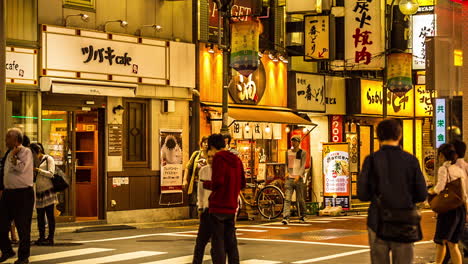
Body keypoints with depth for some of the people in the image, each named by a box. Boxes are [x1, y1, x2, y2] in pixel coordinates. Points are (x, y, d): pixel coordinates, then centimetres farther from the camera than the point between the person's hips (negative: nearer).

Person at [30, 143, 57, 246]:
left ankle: (50, 238, -2)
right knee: (40, 216, 6)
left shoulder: (49, 159, 0)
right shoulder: (36, 161, 18)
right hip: (39, 192, 7)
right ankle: (42, 237, 12)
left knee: (50, 215, -4)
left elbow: (51, 174, -10)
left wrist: (38, 170, -12)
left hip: (48, 191, -7)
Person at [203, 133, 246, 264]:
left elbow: (217, 182, -19)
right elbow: (242, 184, 15)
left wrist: (206, 184, -1)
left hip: (218, 205, -7)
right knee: (231, 242, 12)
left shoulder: (218, 158, -10)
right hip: (232, 206, 7)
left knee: (217, 243, -4)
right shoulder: (236, 159, 13)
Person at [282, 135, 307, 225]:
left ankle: (302, 216, 24)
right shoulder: (288, 152, 14)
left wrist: (298, 175, -21)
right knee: (287, 199, -10)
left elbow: (303, 165, -6)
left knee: (300, 199, 5)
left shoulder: (303, 153, 2)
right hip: (289, 178, 3)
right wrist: (286, 172, 4)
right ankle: (286, 218, -18)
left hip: (298, 179, -3)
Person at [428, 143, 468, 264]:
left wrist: (431, 190, 0)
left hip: (448, 208, -6)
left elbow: (440, 187, -21)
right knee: (453, 243, 9)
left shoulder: (444, 169, -8)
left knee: (441, 240, 4)